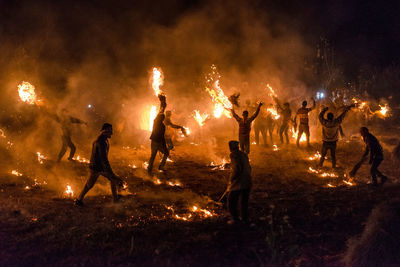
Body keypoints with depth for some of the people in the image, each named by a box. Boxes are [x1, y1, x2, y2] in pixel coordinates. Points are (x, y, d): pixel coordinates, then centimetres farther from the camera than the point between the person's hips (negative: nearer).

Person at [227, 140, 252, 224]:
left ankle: (235, 218, 2)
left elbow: (237, 168, -21)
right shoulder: (244, 154, 12)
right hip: (247, 182, 8)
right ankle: (245, 218, 22)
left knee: (231, 201, 4)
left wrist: (231, 179, -9)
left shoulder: (234, 154, -11)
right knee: (244, 201, 18)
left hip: (238, 183, -8)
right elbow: (249, 168, 16)